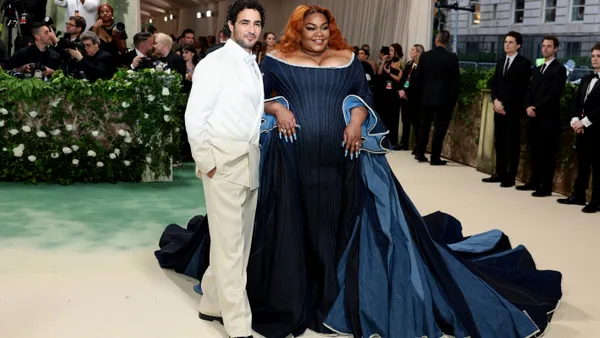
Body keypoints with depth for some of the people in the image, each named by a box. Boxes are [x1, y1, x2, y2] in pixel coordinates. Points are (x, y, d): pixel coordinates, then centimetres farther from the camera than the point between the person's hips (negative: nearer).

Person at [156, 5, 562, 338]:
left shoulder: (348, 60, 9)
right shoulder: (277, 60, 3)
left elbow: (364, 97, 10)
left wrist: (358, 119, -9)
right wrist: (276, 108, -13)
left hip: (341, 161, 2)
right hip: (290, 162, -1)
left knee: (339, 228, 6)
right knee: (288, 230, 4)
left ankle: (338, 298, 21)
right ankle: (285, 300, 18)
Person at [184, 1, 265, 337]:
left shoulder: (255, 67, 13)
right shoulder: (214, 63, -9)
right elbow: (194, 118, -13)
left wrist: (258, 154, 8)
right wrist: (207, 164, -14)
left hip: (251, 164, 8)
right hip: (224, 164, -8)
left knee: (240, 243, 14)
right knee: (229, 246, -3)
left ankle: (213, 304, 29)